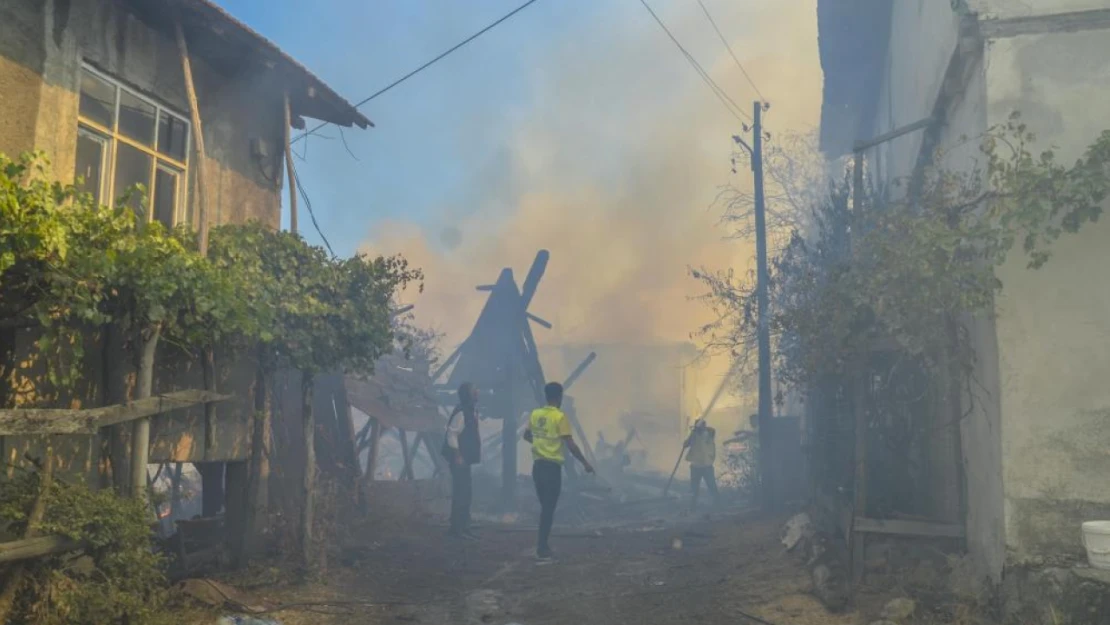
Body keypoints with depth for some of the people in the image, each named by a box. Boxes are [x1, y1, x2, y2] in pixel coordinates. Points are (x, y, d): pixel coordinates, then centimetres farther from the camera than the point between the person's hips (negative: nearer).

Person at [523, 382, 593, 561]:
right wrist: (585, 463, -7)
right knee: (549, 509, 0)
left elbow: (527, 436, 23)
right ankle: (542, 550, 0)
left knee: (545, 507, 18)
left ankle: (542, 546, 23)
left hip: (537, 465, 6)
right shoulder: (560, 417, -13)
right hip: (552, 467, -6)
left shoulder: (535, 414, 7)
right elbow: (570, 445, -16)